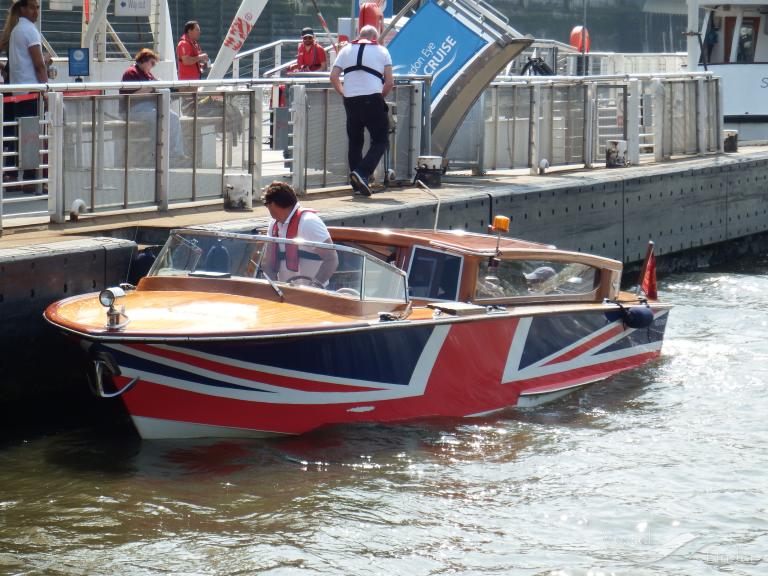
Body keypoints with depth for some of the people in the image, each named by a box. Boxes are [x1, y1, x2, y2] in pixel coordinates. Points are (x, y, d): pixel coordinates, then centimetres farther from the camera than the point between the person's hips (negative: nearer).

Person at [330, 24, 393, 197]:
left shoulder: (346, 50, 14)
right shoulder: (381, 51, 8)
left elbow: (333, 77, 5)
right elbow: (390, 82, 2)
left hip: (351, 102, 3)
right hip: (373, 100, -3)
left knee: (355, 142, 14)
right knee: (380, 141, 3)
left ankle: (357, 184, 13)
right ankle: (362, 173, -18)